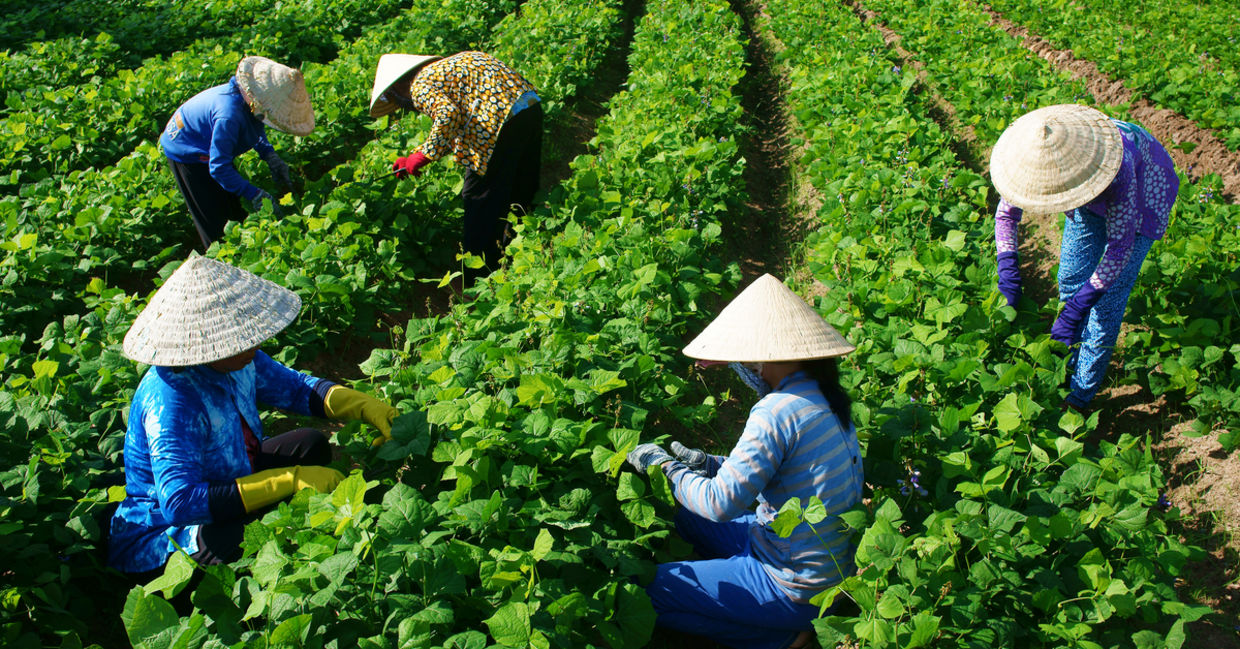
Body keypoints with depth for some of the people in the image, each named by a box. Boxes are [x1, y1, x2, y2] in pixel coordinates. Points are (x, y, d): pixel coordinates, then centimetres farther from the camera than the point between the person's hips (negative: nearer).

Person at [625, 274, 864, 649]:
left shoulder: (777, 412, -26)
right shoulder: (824, 396, 3)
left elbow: (721, 504, -24)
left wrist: (666, 466, -8)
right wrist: (708, 464, 9)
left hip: (797, 588, -9)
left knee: (644, 589, -6)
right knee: (685, 516, 22)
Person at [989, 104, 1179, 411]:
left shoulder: (1117, 167, -45)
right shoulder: (1033, 157, -32)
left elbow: (1120, 245, -37)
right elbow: (1006, 212, -14)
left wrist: (1078, 307, -40)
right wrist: (1007, 265, -29)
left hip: (1142, 197, -5)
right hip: (1094, 201, 5)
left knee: (1108, 299, -6)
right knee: (1071, 279, 8)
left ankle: (1080, 395, 7)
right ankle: (1075, 360, 32)